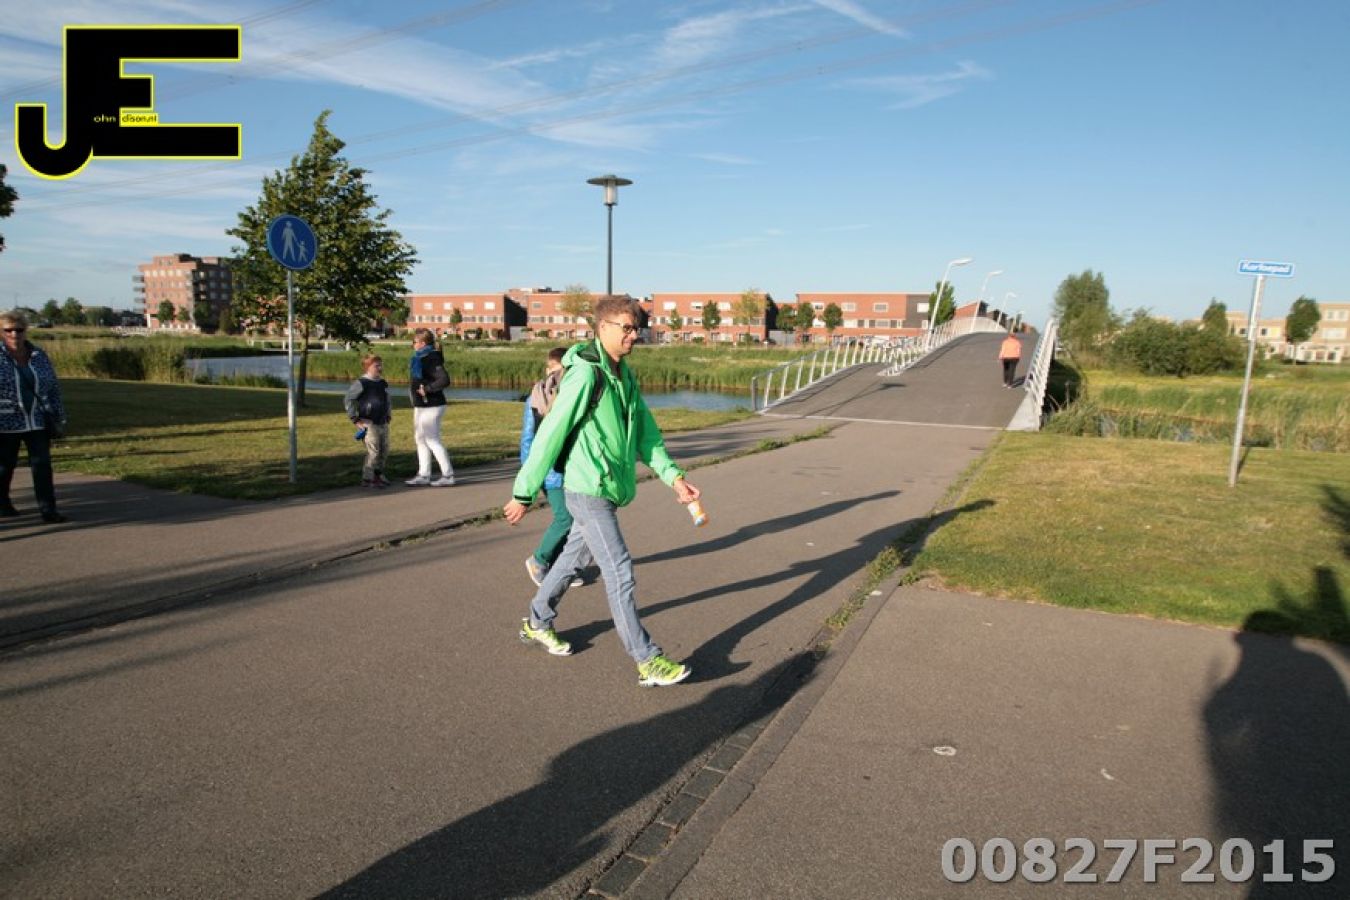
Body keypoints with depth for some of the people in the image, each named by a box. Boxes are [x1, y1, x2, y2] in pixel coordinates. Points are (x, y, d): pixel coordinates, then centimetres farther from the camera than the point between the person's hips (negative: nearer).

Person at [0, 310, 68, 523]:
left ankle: (48, 510, -2)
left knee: (42, 464, -3)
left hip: (38, 421, 2)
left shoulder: (39, 356, 5)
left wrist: (59, 416, 10)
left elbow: (53, 387, 11)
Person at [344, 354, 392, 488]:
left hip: (383, 424, 8)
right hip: (369, 424, -8)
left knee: (384, 451, 11)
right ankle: (367, 479, 0)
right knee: (373, 451, -10)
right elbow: (347, 400, -11)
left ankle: (378, 474, 26)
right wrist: (355, 419, -12)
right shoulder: (361, 383, -9)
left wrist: (388, 416, 20)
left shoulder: (383, 383, 13)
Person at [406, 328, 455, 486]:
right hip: (421, 406, 11)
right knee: (421, 439, 15)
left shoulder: (431, 359, -18)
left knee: (432, 440, -6)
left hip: (431, 407, -10)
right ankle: (423, 475, 23)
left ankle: (448, 475, 0)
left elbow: (444, 380, -29)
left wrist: (426, 389, -23)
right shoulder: (420, 358, 12)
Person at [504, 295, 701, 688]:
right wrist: (524, 493, -14)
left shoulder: (625, 376, 10)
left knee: (573, 557, 21)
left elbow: (645, 431, 10)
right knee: (619, 573, -7)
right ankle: (648, 662, 1)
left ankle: (537, 623, 41)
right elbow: (550, 435, -17)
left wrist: (673, 475, -1)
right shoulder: (585, 374, -18)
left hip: (610, 490, 9)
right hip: (587, 490, -9)